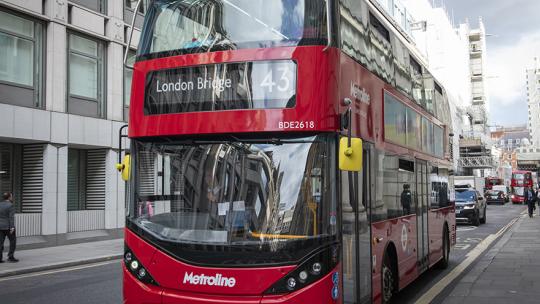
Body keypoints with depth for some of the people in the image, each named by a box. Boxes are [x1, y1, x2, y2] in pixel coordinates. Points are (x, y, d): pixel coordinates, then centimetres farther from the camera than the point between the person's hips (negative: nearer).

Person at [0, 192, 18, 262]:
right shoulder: (10, 205, -13)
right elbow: (11, 217, -18)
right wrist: (12, 227, -20)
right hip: (8, 227, -6)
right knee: (13, 241, 5)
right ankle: (10, 257, 1)